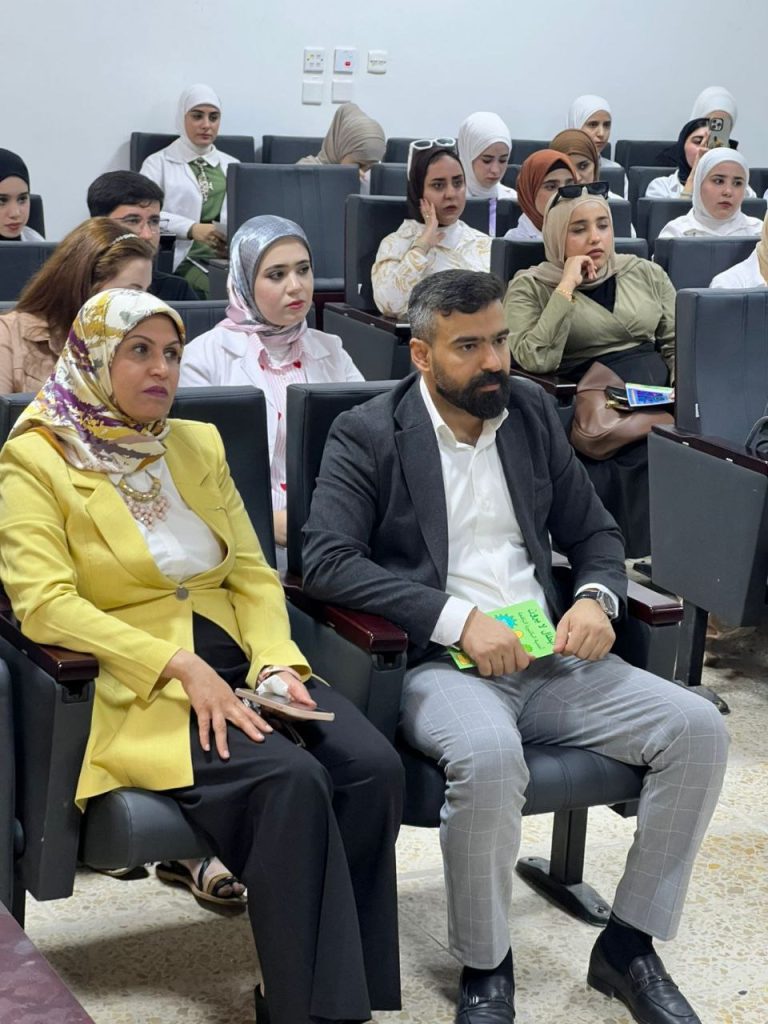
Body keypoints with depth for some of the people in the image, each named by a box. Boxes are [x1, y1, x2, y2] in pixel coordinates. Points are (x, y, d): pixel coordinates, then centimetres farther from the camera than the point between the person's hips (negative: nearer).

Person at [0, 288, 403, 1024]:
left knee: (373, 767, -21)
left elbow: (252, 574, 15)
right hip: (135, 687, -5)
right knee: (291, 779, -30)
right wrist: (178, 665, -21)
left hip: (237, 665, 6)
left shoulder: (199, 444, 16)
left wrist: (277, 660, -6)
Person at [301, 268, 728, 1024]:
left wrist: (596, 597, -6)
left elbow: (594, 532, 18)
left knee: (697, 728, -15)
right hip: (440, 665, -5)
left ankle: (628, 946, 1)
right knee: (489, 756, -37)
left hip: (550, 658, 5)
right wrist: (460, 620, -22)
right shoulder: (368, 434, -2)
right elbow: (326, 561, -14)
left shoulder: (531, 412, 13)